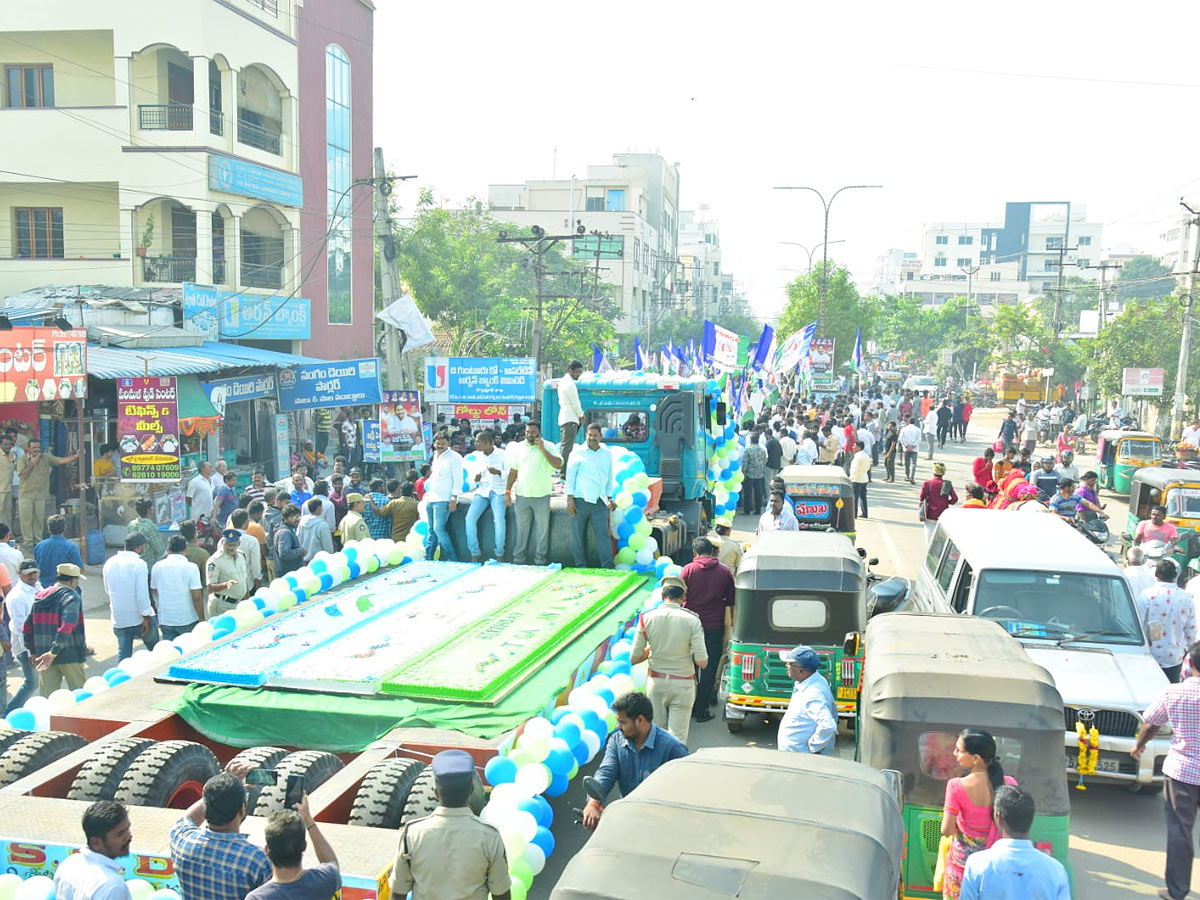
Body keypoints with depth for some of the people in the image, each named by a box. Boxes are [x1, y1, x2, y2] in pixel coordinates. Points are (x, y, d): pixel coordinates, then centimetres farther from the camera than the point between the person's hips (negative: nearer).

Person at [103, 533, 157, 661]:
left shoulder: (109, 563, 5)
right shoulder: (139, 564, -15)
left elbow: (107, 590, 16)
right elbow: (142, 594, -20)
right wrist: (146, 616, -15)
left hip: (118, 618, 5)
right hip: (139, 617, -5)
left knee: (123, 653, 10)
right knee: (155, 650, 15)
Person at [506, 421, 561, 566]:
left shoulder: (548, 447, -2)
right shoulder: (519, 447, 8)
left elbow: (558, 465, -15)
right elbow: (513, 470, 13)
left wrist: (543, 450, -19)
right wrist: (507, 491, 9)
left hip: (541, 495, -3)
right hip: (522, 495, 3)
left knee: (542, 529, 2)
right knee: (522, 529, 9)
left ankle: (540, 560, 9)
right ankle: (519, 559, 15)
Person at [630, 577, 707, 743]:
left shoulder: (646, 618, -6)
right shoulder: (691, 620, -11)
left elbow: (634, 659, -3)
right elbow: (702, 662, -12)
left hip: (656, 682, 2)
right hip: (682, 685, -2)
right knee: (678, 739, 3)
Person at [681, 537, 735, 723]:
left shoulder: (688, 570, -5)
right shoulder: (724, 572, 1)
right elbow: (731, 602, 8)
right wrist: (732, 623, 20)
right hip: (715, 627, 0)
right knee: (710, 669, 7)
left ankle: (690, 707, 22)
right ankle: (701, 711, 9)